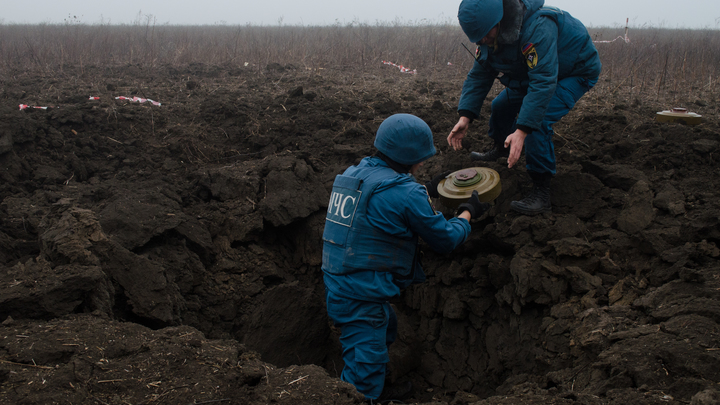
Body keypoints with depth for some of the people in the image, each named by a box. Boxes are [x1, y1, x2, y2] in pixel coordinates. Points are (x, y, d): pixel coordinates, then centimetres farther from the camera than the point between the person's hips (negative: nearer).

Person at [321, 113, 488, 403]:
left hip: (336, 289, 10)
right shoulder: (405, 193, -18)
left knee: (386, 329, 32)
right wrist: (468, 213, 14)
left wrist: (427, 192, 35)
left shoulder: (354, 173, 8)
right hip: (361, 300, -10)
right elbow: (445, 239, -5)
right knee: (364, 378, -2)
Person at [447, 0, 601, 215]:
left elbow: (543, 83, -45)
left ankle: (541, 192, -21)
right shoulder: (490, 34, -13)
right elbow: (479, 75, -6)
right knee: (502, 105, 13)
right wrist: (465, 116, -19)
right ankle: (500, 149, 44)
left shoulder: (538, 28, -41)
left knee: (537, 120, -27)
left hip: (576, 72, -8)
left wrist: (522, 131, -50)